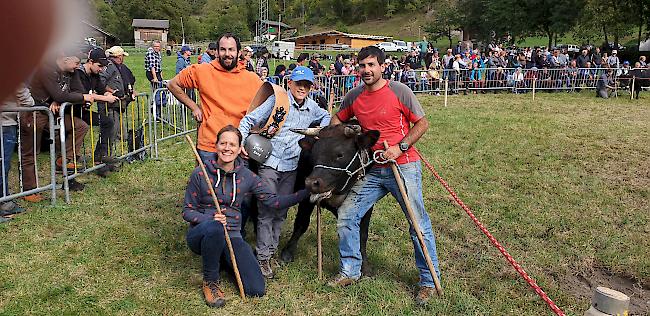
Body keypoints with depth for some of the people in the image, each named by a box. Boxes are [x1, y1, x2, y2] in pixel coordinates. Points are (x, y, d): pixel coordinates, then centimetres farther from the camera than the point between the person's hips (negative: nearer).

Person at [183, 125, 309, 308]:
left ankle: (223, 260, 19)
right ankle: (210, 282, -14)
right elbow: (187, 211, -1)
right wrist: (210, 219, -22)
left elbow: (273, 201, 0)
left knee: (257, 290, -12)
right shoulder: (200, 174, -5)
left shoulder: (246, 177, 2)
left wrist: (307, 192, -6)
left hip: (231, 237, 3)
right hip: (201, 235, -2)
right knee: (215, 228, -41)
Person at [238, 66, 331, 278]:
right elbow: (249, 120, -6)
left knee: (281, 212, 12)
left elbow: (325, 116, 31)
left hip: (291, 167, 5)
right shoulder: (277, 100, -6)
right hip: (269, 163, -4)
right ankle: (263, 257, 5)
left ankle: (272, 250, 26)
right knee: (266, 211, -4)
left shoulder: (311, 107, 9)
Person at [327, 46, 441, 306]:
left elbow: (422, 123, -4)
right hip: (373, 171, 5)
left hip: (403, 167, -5)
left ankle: (429, 282, 17)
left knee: (419, 225, 1)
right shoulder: (354, 97, 6)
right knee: (345, 216, 3)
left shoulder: (399, 91, -8)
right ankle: (350, 272, 20)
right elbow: (337, 119, 23)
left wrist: (401, 147, -16)